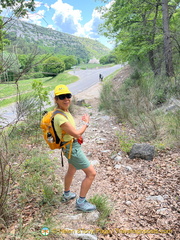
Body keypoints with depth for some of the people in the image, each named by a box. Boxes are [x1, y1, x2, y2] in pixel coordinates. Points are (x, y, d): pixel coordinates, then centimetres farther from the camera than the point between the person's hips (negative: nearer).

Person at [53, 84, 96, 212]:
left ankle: (67, 194, 51)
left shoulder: (65, 110, -2)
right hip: (72, 148, -10)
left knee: (71, 170, 29)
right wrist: (86, 123, -10)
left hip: (73, 146, 10)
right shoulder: (60, 117, -31)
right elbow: (77, 134, -25)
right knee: (91, 173, -3)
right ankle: (81, 202, 13)